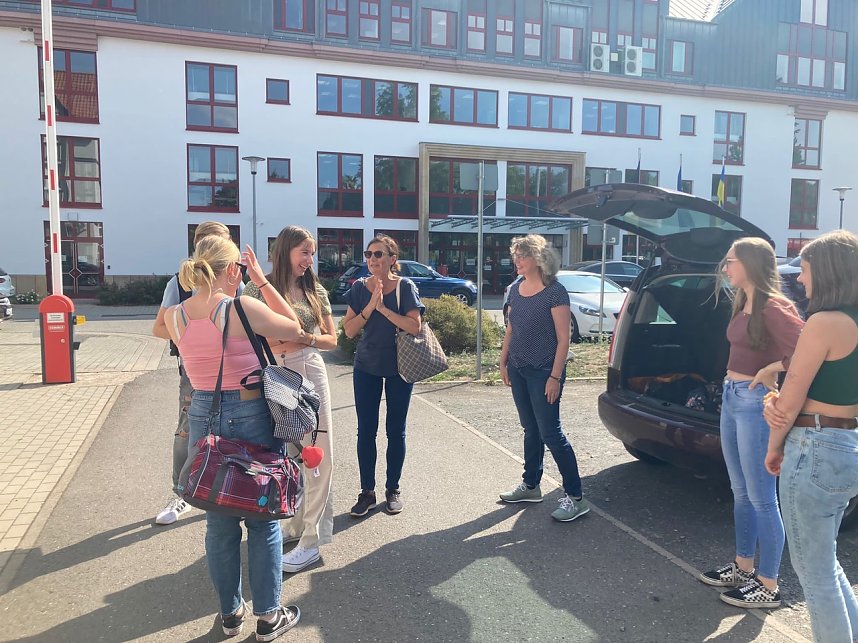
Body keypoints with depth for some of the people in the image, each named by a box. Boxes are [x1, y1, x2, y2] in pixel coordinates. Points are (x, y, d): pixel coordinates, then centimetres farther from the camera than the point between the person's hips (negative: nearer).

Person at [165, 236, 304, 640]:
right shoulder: (244, 309, -18)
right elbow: (295, 331, -4)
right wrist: (262, 281, -1)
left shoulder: (174, 316, -2)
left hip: (202, 418, 5)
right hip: (251, 418, -5)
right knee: (263, 520, 11)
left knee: (218, 522, 17)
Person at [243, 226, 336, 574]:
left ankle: (311, 540, 8)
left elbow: (331, 339, 7)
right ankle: (293, 524, 28)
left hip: (311, 376, 1)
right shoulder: (257, 289, 1)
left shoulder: (316, 291, 6)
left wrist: (304, 339, -10)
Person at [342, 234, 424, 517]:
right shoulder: (359, 288, 1)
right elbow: (349, 330, -4)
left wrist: (383, 308, -21)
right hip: (366, 367, 2)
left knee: (395, 430, 8)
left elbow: (415, 326, -16)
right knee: (366, 430, 4)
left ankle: (393, 489, 22)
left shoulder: (405, 287, -6)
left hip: (399, 367, -2)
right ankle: (367, 491, 17)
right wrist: (370, 306, -16)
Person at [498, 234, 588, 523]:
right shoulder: (516, 290, 7)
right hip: (518, 369, 7)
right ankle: (530, 485, 29)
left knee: (550, 433, -5)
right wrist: (504, 361, 13)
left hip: (543, 373, -7)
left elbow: (563, 338, -15)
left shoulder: (555, 292, -14)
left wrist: (555, 376, -19)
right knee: (530, 430, 16)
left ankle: (575, 497, 4)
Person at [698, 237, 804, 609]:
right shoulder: (743, 304, 12)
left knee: (761, 499, 1)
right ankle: (743, 568, 32)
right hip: (731, 398, 9)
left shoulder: (772, 307, -15)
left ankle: (768, 586, 15)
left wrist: (768, 370, -15)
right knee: (741, 493, 18)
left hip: (754, 402, -9)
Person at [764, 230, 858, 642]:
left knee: (814, 572, 6)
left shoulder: (825, 321, -18)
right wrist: (777, 404, -7)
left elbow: (791, 399, -14)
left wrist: (774, 448, 1)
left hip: (816, 452, -9)